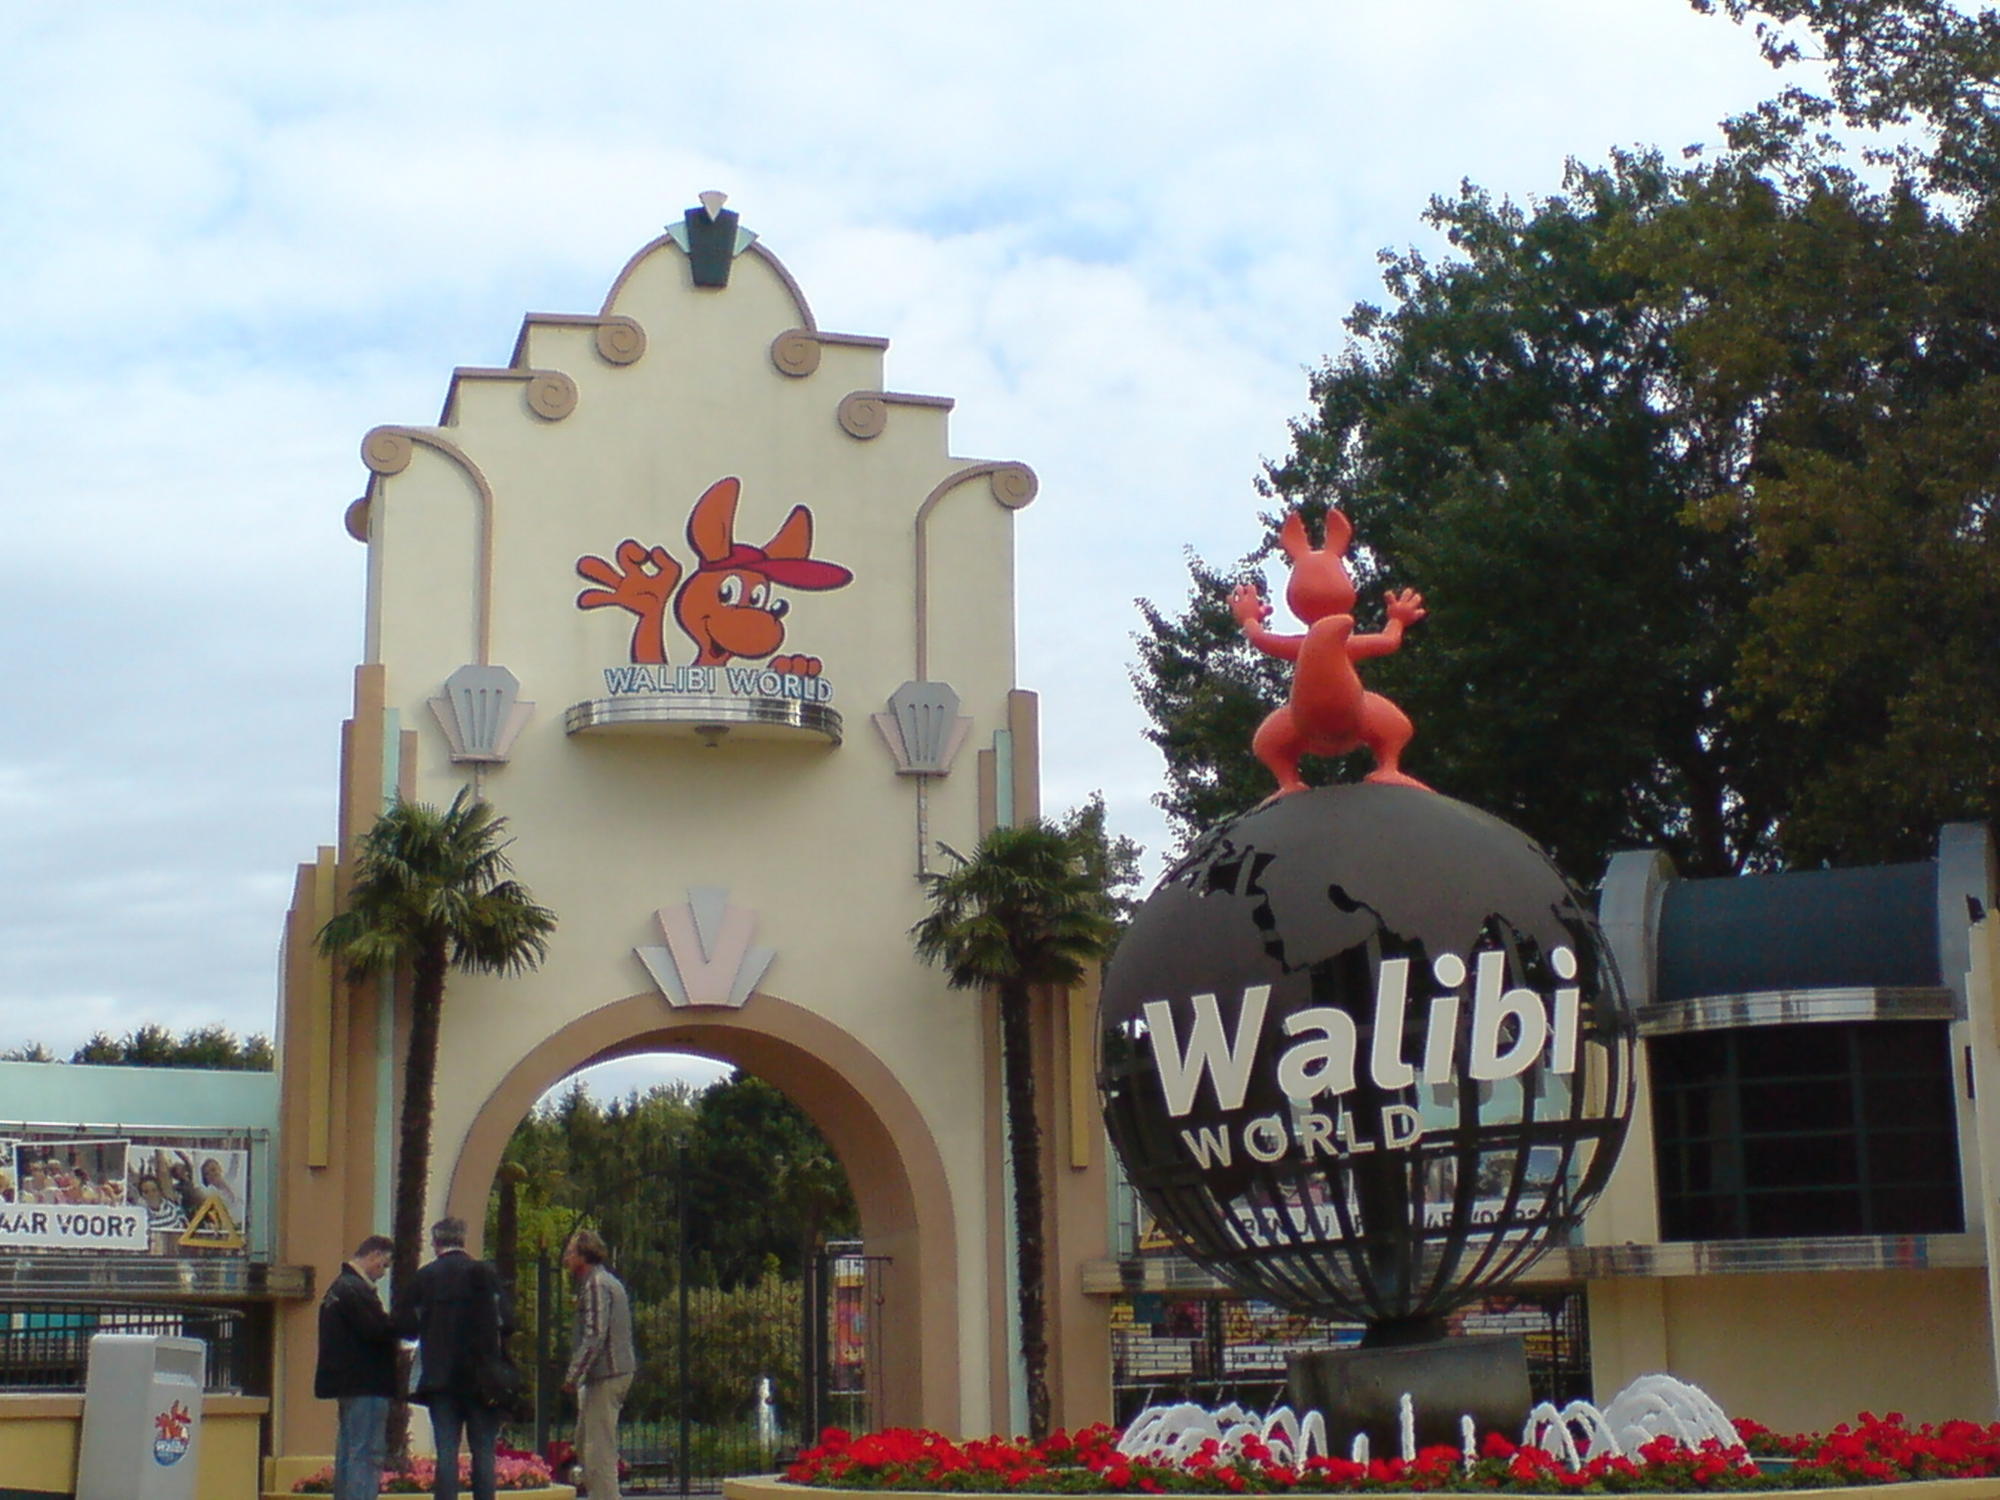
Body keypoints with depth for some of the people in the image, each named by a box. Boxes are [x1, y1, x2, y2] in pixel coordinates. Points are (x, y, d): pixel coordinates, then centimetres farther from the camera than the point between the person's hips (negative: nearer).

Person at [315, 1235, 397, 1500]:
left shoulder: (339, 1287, 17)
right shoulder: (357, 1289, -15)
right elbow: (378, 1329, -22)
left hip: (346, 1382, 10)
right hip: (367, 1384, -10)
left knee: (347, 1455, 14)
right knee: (366, 1455, -10)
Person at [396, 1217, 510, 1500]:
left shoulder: (424, 1276, 0)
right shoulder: (486, 1274, -2)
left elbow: (404, 1325, -3)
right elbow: (506, 1323, -6)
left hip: (440, 1377, 0)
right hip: (481, 1377, 0)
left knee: (446, 1452, 2)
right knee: (483, 1451, 5)